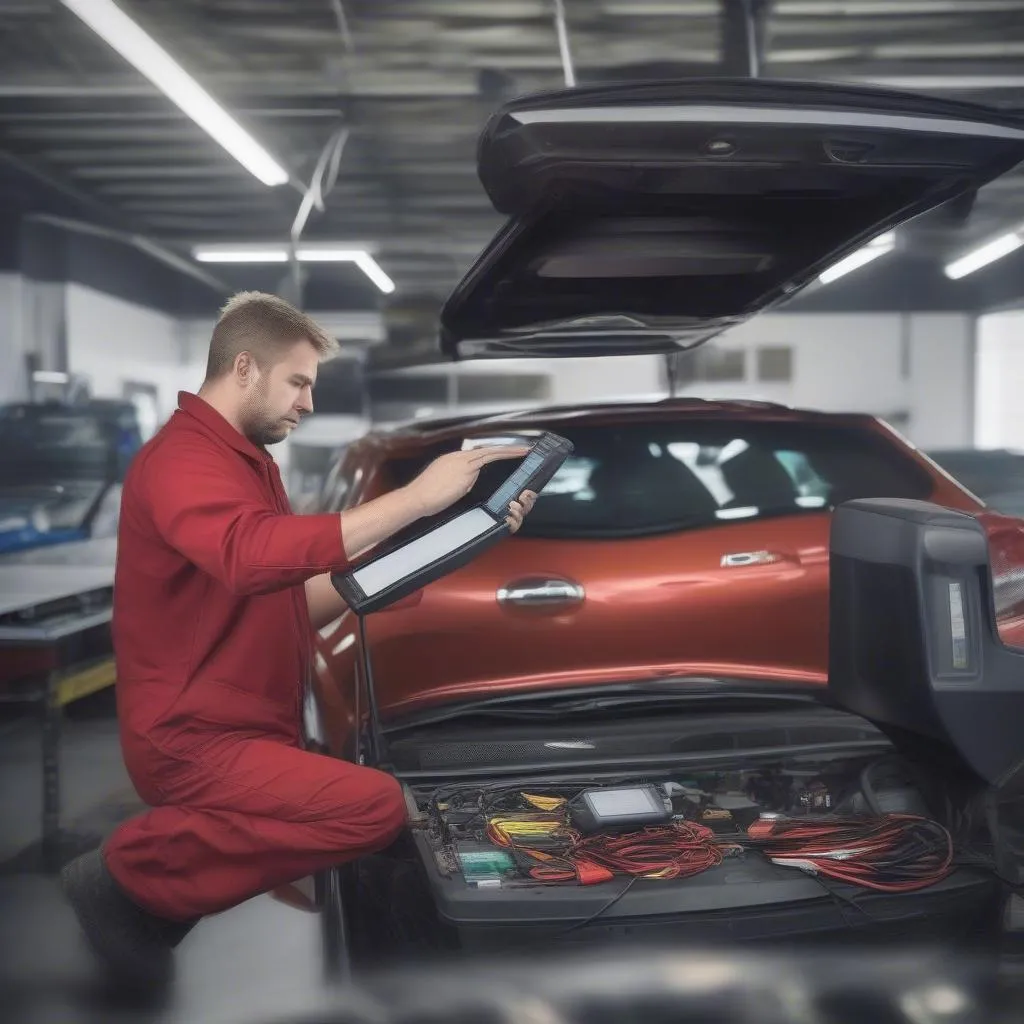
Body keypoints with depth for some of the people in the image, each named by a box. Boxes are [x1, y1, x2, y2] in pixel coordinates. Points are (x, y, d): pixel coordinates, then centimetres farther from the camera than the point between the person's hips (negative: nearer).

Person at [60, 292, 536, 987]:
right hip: (195, 740, -10)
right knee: (376, 806, -28)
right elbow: (256, 556, -38)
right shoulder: (182, 461, -16)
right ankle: (134, 871, -13)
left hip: (254, 728, 10)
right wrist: (416, 497, -35)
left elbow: (295, 604, 17)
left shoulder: (250, 463, 18)